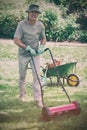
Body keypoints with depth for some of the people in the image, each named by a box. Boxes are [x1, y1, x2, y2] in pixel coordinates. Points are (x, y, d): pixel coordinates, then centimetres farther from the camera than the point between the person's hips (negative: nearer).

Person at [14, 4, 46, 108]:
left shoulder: (40, 25, -3)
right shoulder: (22, 24, -14)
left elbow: (43, 38, 12)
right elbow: (16, 40, -18)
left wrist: (42, 46, -9)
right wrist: (28, 48, -27)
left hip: (35, 54, 2)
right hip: (23, 54, -1)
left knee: (37, 75, -7)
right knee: (22, 76, 12)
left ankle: (38, 99, -3)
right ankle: (22, 94, 34)